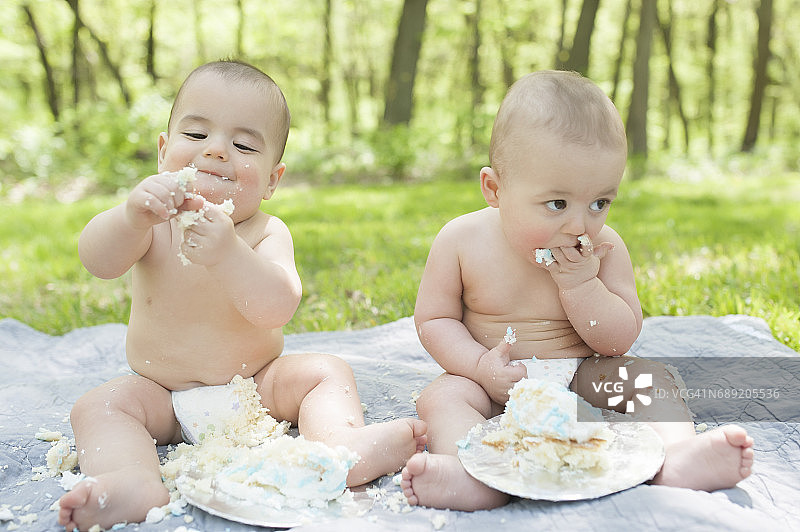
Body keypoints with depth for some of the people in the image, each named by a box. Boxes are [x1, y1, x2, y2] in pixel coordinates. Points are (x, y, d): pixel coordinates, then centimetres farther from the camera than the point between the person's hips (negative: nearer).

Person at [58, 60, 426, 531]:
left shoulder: (267, 233, -14)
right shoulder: (154, 220, -9)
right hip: (166, 397, 1)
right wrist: (133, 216, -51)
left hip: (258, 384, 0)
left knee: (327, 370, -18)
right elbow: (99, 261, -29)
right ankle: (135, 484, -41)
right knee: (100, 405, -21)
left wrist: (228, 254, -50)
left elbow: (277, 309, -32)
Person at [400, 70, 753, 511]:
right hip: (496, 384, -1)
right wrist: (480, 365, -23)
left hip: (582, 376, 2)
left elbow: (620, 341, -10)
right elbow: (433, 319, -6)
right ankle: (474, 477, -48)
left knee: (652, 375, -17)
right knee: (441, 396, -27)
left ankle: (677, 454, -37)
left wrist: (579, 284, -25)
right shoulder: (461, 240, -14)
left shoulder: (604, 249, -10)